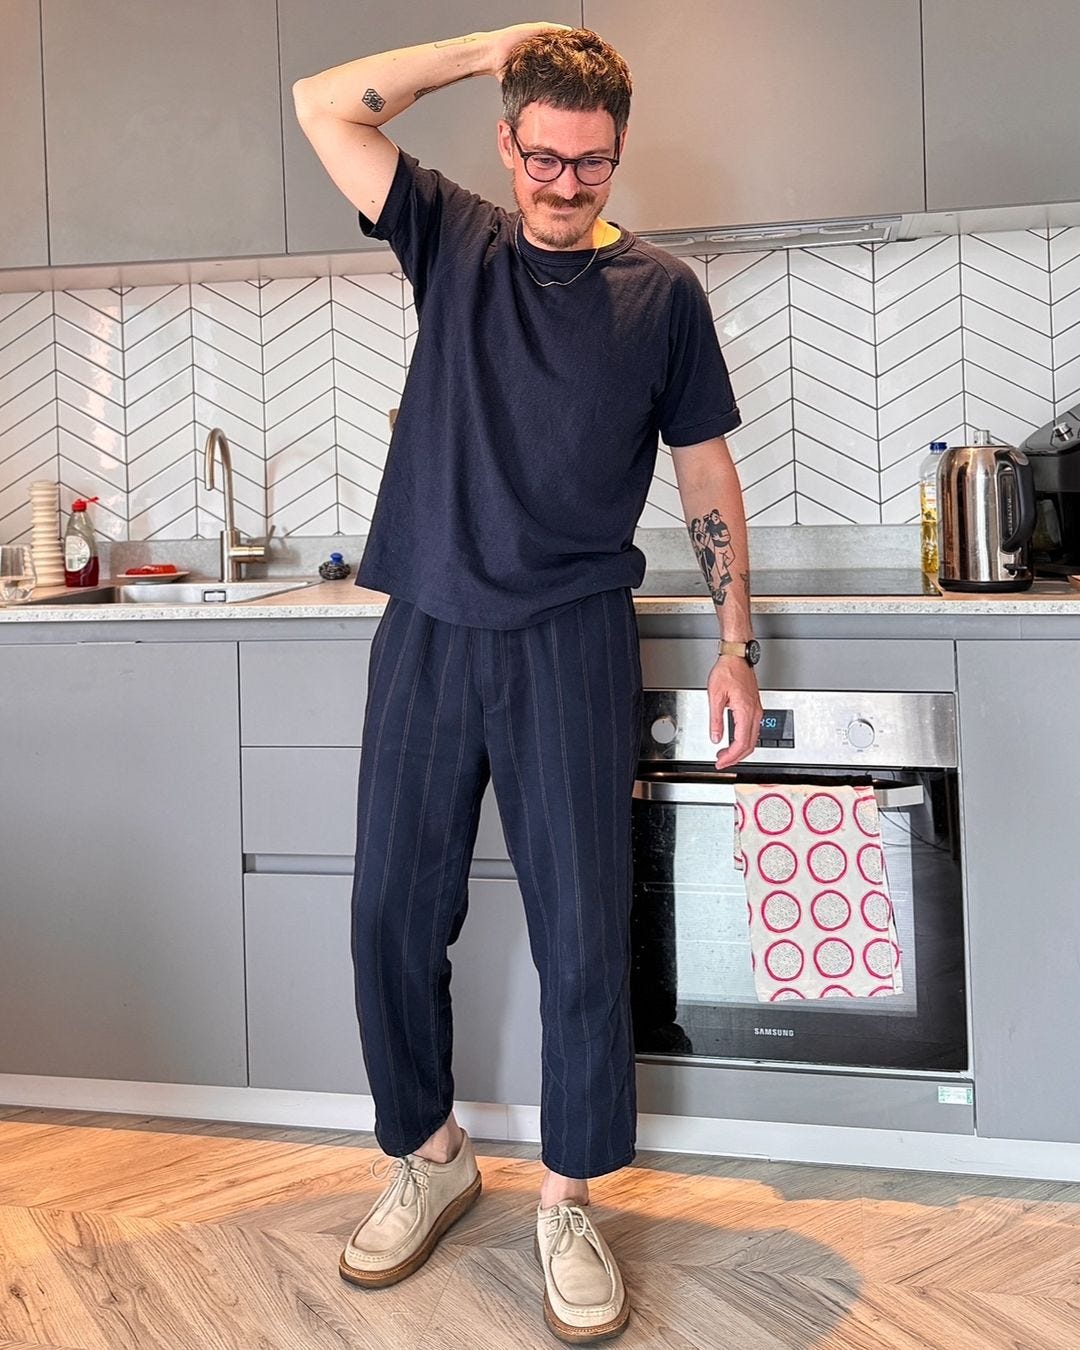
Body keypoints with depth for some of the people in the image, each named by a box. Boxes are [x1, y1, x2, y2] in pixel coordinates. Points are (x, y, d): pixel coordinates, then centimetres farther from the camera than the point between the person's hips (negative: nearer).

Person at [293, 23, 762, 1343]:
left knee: (582, 928, -2)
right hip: (427, 631, 2)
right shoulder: (453, 240, 10)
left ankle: (566, 1200, 14)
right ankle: (430, 1156, 26)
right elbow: (323, 104, 6)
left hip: (571, 639, -2)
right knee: (393, 912, 6)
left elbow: (706, 472, 8)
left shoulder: (659, 290, 6)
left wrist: (735, 646, 4)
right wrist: (495, 44, 4)